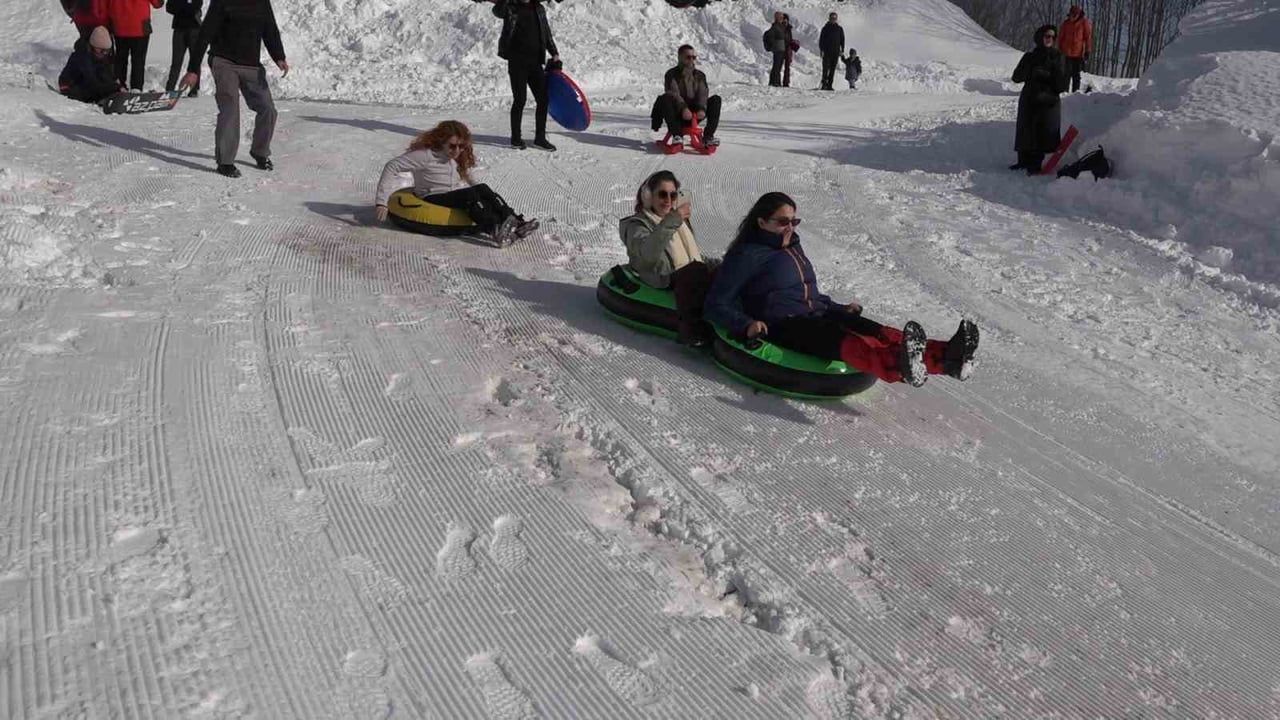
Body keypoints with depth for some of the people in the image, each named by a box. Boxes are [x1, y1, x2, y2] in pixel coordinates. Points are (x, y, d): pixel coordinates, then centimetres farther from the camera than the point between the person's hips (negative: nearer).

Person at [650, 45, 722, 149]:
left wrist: (701, 109, -27)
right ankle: (677, 135, -34)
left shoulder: (700, 75, 12)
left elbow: (703, 94, -5)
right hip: (678, 115, -3)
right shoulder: (672, 74, 1)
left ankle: (708, 136, -21)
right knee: (665, 98, -31)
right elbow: (674, 93, -17)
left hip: (695, 115, 3)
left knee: (716, 99, -15)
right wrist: (683, 108, -36)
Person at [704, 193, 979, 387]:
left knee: (880, 333, -21)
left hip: (817, 316, 8)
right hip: (783, 327, -8)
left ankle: (945, 356, -44)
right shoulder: (747, 255, 1)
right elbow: (716, 305, -3)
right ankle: (899, 367, -68)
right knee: (845, 341, -39)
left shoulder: (792, 248, 27)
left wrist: (839, 308, 22)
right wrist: (747, 324, -21)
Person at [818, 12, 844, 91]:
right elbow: (821, 40, 3)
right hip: (826, 52, -2)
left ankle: (830, 85, 4)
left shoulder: (839, 29, 10)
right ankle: (824, 84, -9)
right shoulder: (825, 28, 4)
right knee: (825, 68, -10)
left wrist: (842, 51, 4)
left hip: (836, 52, 2)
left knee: (832, 69, 1)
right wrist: (822, 50, -8)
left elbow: (842, 40, 13)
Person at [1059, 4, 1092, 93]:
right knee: (1067, 73, 0)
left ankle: (1075, 91, 12)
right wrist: (1059, 50, 8)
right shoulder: (1066, 23, 5)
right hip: (1067, 53, 2)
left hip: (1079, 53, -2)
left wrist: (1087, 51, -5)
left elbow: (1088, 37, -2)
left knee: (1076, 74, 6)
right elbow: (1061, 37, 12)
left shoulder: (1085, 22, -2)